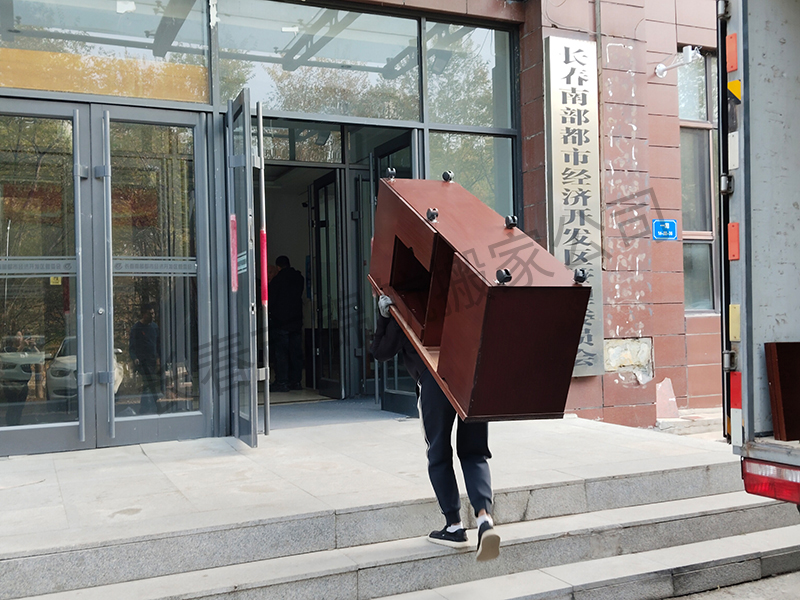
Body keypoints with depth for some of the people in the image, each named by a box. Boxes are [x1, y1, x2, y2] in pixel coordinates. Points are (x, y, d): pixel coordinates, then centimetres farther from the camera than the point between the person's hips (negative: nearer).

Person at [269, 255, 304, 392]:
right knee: (296, 352, 8)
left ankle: (282, 382, -3)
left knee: (281, 352, -3)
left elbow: (270, 300, -5)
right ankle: (295, 381, 11)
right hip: (296, 321, 5)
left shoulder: (277, 279, -9)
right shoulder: (299, 278, 6)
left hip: (280, 321, -5)